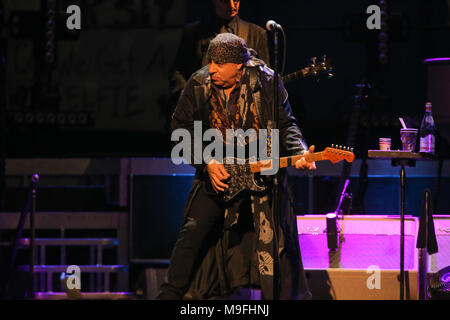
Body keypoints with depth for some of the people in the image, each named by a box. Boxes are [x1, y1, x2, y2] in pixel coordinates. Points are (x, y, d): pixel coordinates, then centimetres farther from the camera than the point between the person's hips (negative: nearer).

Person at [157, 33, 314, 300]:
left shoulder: (266, 82, -11)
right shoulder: (198, 85, -8)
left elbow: (285, 125, -4)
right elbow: (181, 128, 0)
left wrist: (299, 153, -23)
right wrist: (207, 162, -10)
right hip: (215, 173, 1)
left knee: (271, 238, -4)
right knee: (193, 232, -6)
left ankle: (280, 296, 8)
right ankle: (170, 293, 6)